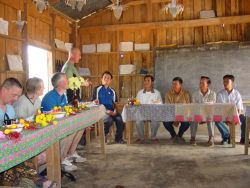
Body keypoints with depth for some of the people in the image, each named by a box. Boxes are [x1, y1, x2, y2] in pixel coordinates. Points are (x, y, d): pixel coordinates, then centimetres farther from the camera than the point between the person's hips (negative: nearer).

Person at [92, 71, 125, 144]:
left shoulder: (112, 91, 18)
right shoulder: (97, 89, 5)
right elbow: (95, 103, -1)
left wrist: (115, 110, -4)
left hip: (111, 111, 4)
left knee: (120, 119, -25)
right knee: (109, 120, -34)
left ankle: (118, 139, -6)